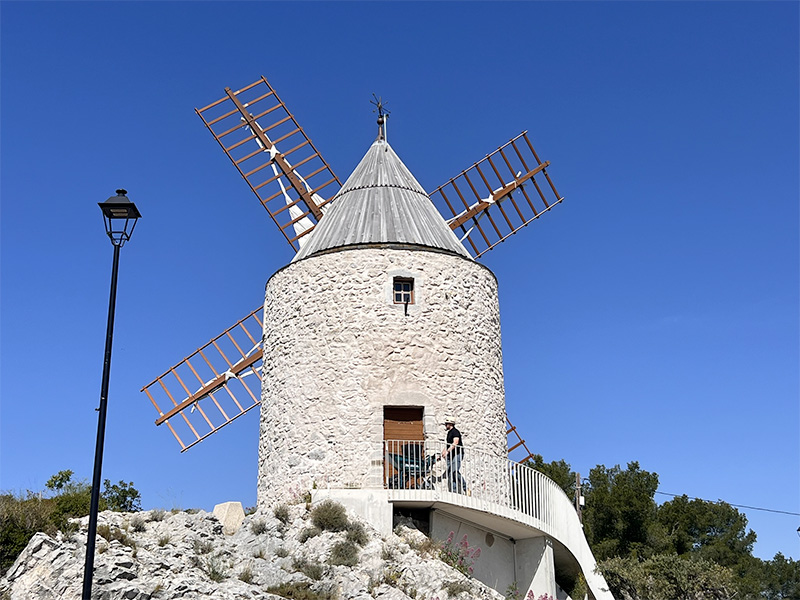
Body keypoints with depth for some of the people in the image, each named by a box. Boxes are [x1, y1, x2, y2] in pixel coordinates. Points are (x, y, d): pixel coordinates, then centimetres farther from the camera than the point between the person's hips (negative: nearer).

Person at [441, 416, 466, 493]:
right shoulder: (449, 432, 21)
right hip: (450, 455, 10)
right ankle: (453, 490, 2)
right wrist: (444, 451, 15)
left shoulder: (455, 432, -9)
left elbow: (455, 443, -22)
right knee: (449, 473, 2)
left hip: (457, 454, -10)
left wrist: (447, 451, -28)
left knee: (455, 471, -20)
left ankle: (464, 488, -12)